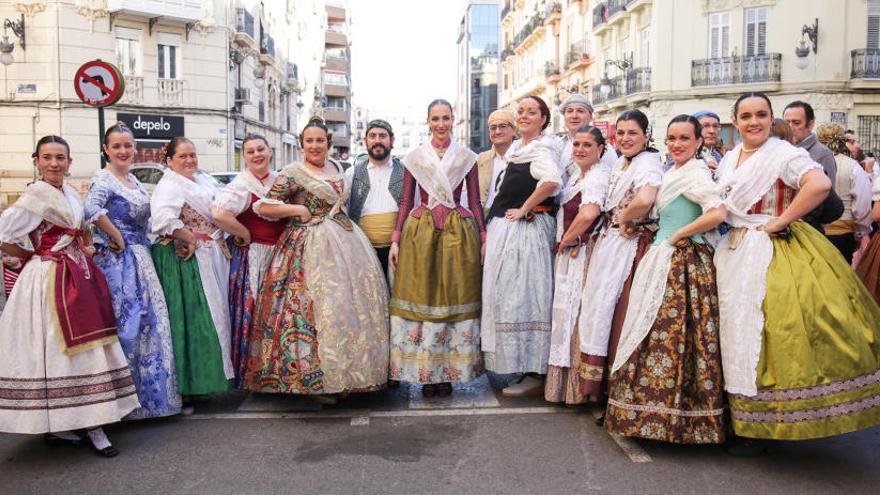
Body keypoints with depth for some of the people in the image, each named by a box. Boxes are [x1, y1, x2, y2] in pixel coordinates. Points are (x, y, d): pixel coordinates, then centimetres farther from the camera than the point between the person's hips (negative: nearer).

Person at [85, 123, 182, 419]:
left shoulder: (133, 180, 16)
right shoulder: (103, 180, -10)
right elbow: (93, 210, -30)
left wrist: (143, 243, 10)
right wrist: (117, 238, -20)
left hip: (141, 259, 8)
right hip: (118, 261, -8)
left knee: (149, 324, 11)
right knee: (127, 324, -6)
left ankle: (151, 391, 22)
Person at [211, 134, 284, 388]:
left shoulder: (279, 179, 9)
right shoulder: (241, 184, -11)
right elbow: (219, 214, -26)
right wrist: (246, 235, -15)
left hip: (279, 253, 6)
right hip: (251, 257, -6)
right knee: (252, 313, -2)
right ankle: (248, 374, 12)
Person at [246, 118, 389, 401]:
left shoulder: (335, 167, 15)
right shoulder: (292, 173, -5)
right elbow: (264, 208, -10)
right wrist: (300, 210, -10)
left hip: (345, 240, 7)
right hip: (311, 247, -7)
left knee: (356, 298, 4)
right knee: (320, 305, -11)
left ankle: (349, 372, 15)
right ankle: (317, 378, -2)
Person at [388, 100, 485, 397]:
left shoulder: (467, 157, 9)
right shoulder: (414, 158, 9)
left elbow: (475, 202, 8)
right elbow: (406, 202, 9)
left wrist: (483, 239, -1)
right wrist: (396, 240, 1)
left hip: (459, 231, 0)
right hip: (420, 231, 0)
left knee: (455, 299, 1)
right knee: (421, 299, -2)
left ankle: (447, 372, 10)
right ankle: (426, 374, 7)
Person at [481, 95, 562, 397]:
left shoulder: (543, 146, -9)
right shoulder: (516, 148, 18)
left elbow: (551, 181, -29)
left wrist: (524, 210, -18)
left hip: (527, 230, -9)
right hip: (504, 230, 9)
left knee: (523, 296, -7)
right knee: (506, 293, 12)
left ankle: (535, 375, 2)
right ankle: (520, 366, 23)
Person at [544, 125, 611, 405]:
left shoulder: (598, 176, -15)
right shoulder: (577, 177, 16)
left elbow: (588, 214, -30)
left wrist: (565, 241, -16)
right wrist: (564, 243, 8)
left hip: (582, 254, -10)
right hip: (568, 256, 10)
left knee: (576, 311, -2)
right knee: (567, 311, 14)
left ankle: (578, 388, 11)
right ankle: (567, 385, 24)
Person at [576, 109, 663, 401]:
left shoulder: (648, 163, -14)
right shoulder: (619, 163, 15)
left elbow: (645, 200, -34)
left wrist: (623, 218, -17)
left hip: (631, 247, -9)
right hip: (609, 244, 9)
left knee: (618, 315, -4)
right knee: (599, 307, 12)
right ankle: (598, 385, 24)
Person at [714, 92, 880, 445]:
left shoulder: (783, 154, -10)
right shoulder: (728, 160, 12)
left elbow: (820, 184, -27)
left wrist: (779, 221, -22)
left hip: (772, 253, -7)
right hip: (735, 253, 7)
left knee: (763, 332, -7)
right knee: (737, 332, 10)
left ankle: (760, 427, 6)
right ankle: (743, 419, 22)